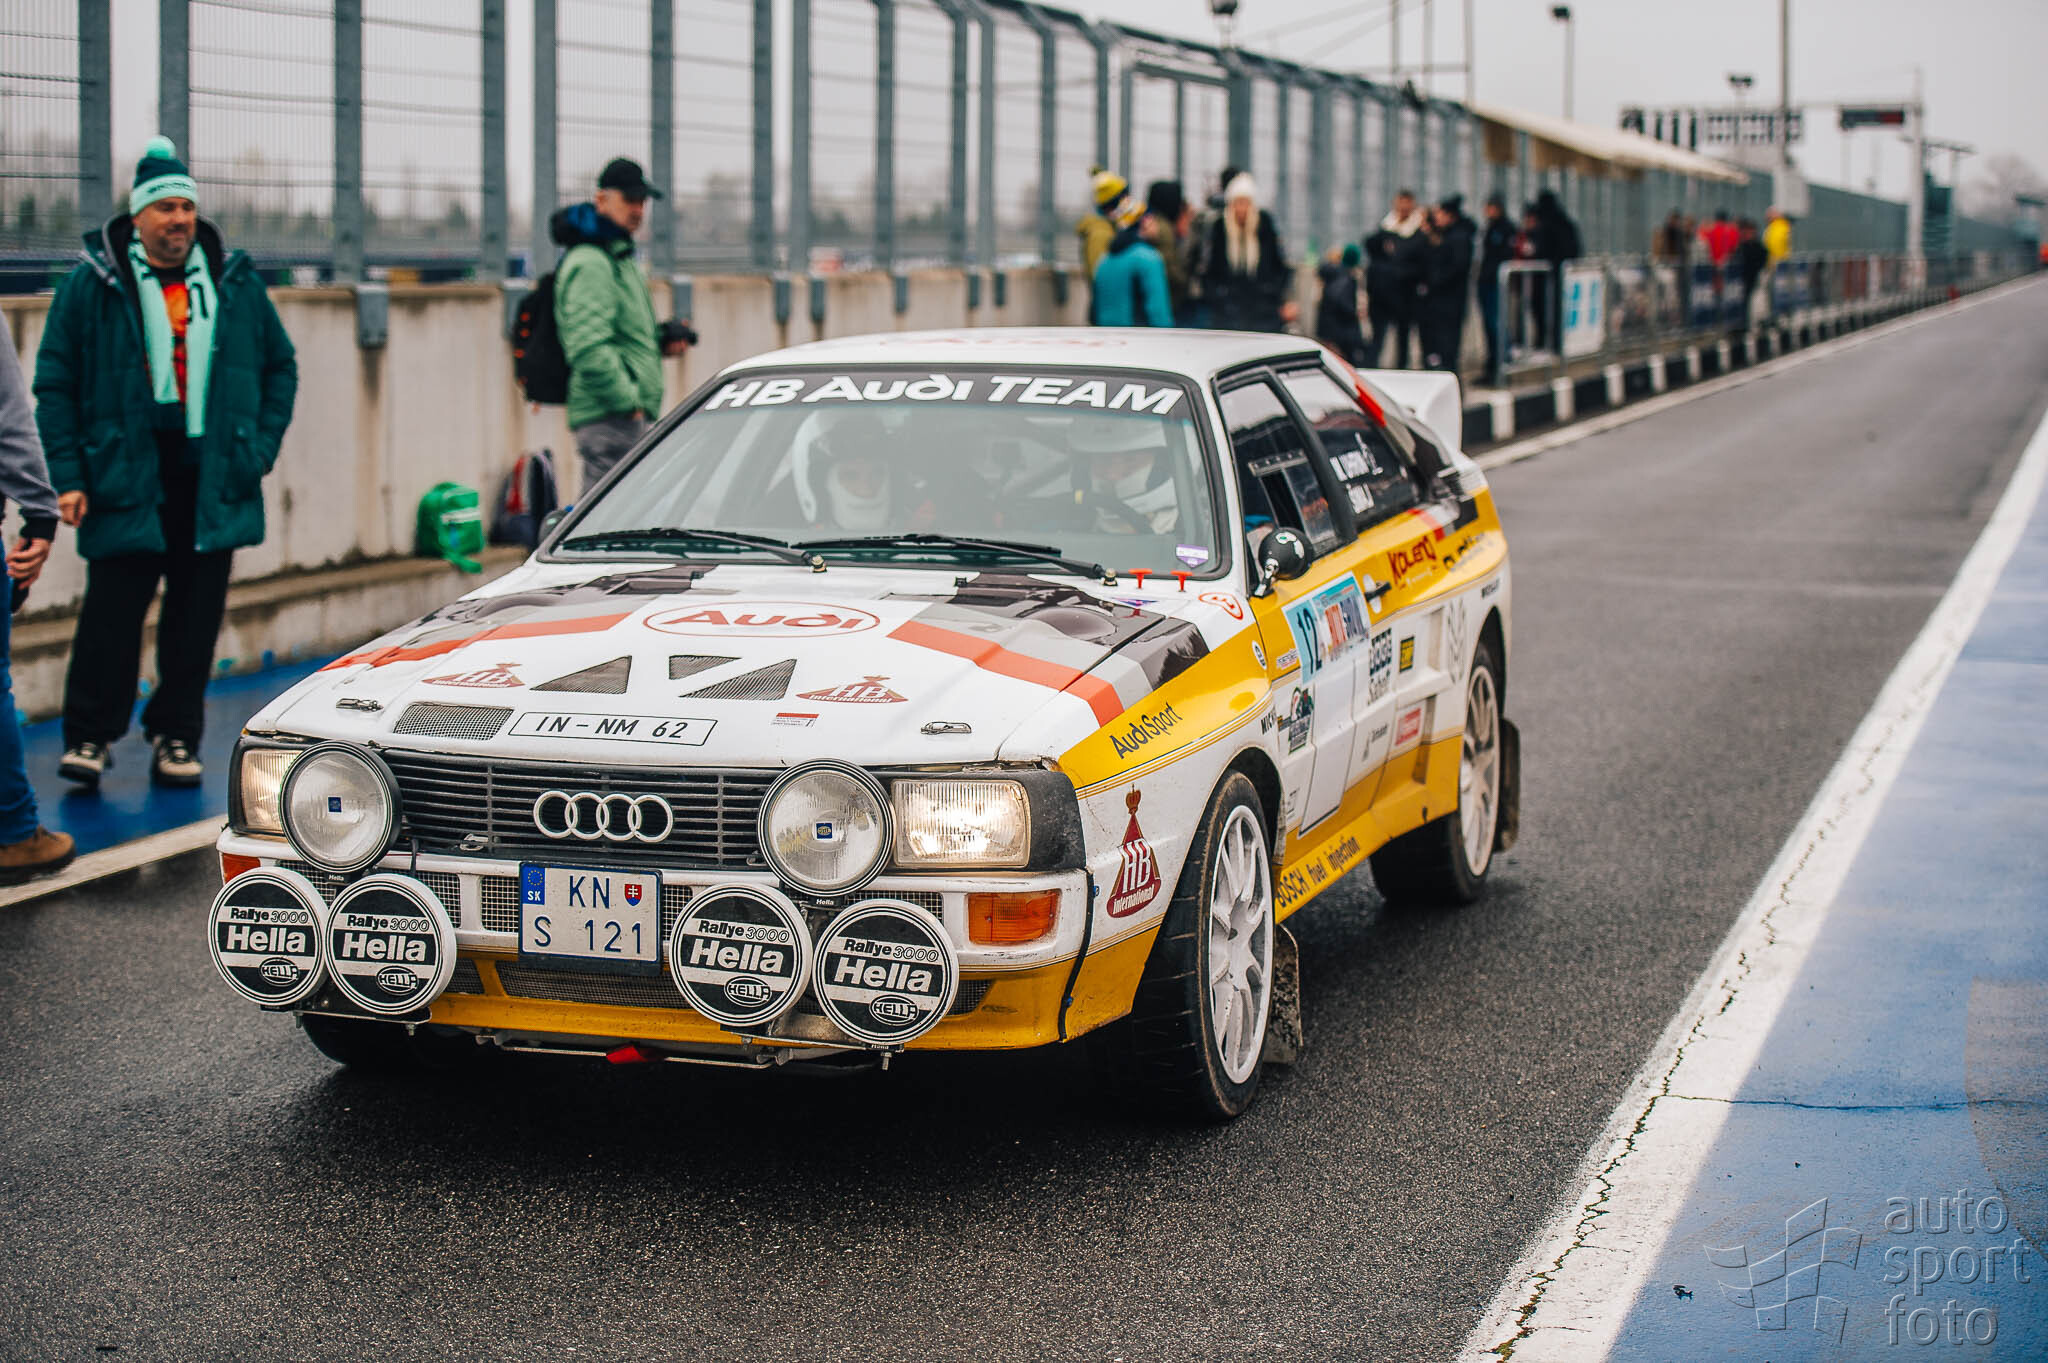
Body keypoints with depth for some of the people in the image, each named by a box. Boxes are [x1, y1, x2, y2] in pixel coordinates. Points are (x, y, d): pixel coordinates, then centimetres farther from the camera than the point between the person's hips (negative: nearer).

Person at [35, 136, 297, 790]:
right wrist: (67, 477, -6)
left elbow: (280, 366, 19)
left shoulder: (236, 284, 9)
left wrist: (261, 448, 7)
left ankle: (177, 736, 17)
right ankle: (89, 735, 5)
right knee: (112, 609, -5)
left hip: (214, 482, 3)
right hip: (125, 475, -3)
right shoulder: (91, 286, 1)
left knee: (197, 613, 6)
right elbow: (55, 386, 1)